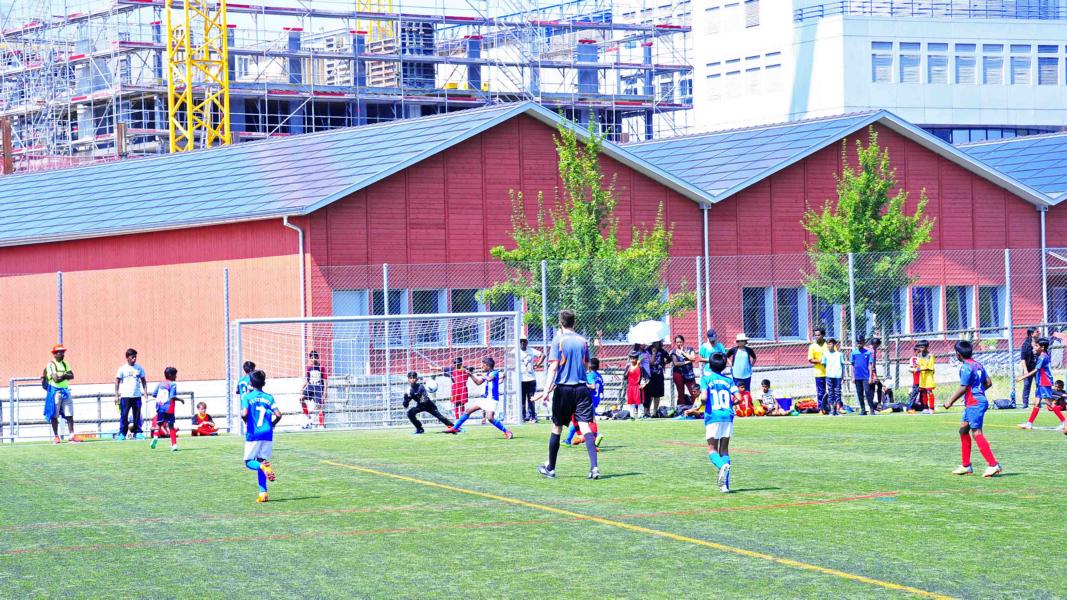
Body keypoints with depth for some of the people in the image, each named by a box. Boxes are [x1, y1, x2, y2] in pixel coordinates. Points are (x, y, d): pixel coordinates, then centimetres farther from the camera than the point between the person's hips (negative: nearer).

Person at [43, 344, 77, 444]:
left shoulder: (65, 364, 13)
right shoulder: (51, 365, -7)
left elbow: (71, 376, 2)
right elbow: (56, 379, -18)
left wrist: (62, 376, -13)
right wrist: (65, 375, -5)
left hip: (65, 391, 6)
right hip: (55, 391, -6)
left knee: (69, 414, 2)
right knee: (54, 415, 0)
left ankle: (71, 435, 3)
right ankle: (55, 436, 6)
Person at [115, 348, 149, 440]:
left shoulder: (139, 368, 8)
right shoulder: (122, 369, 1)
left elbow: (143, 381, 13)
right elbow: (117, 382, 3)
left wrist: (145, 393, 6)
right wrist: (116, 395, -3)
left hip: (137, 395, 2)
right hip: (125, 396, -2)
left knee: (137, 415, 3)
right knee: (124, 415, -4)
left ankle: (138, 432, 9)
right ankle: (122, 433, 0)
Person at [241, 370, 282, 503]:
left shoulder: (247, 397, -2)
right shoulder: (269, 397, 5)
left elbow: (244, 414, -18)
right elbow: (278, 415, -4)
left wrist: (247, 422, 3)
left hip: (253, 434, -3)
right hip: (267, 434, 3)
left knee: (249, 461, 9)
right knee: (261, 463, 12)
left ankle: (263, 466, -25)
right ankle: (263, 493, 3)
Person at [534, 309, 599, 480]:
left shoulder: (558, 341, -4)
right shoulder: (583, 341, 7)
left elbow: (553, 367, -12)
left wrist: (547, 390, -16)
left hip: (563, 389, -2)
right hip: (582, 388, 2)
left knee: (557, 427, 10)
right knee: (585, 426, -6)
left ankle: (550, 468, 20)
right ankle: (594, 466, -22)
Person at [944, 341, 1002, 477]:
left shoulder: (966, 367, -14)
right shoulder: (978, 364, 13)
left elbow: (963, 388, -16)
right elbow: (988, 383, 15)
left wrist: (950, 402, -8)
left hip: (974, 404, -10)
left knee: (976, 433, -13)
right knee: (963, 430, 16)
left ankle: (993, 465, -20)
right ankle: (966, 466, 20)